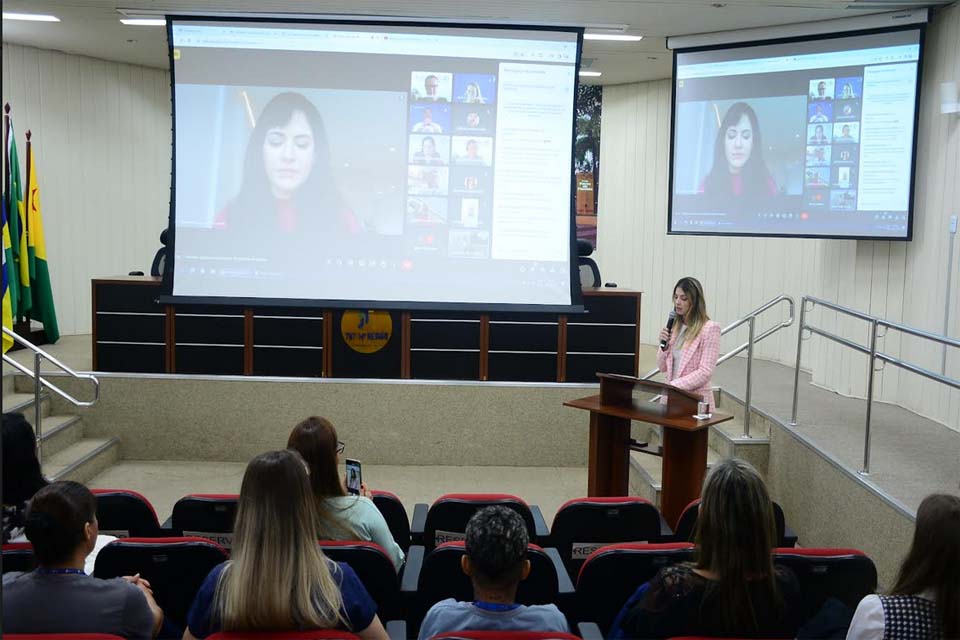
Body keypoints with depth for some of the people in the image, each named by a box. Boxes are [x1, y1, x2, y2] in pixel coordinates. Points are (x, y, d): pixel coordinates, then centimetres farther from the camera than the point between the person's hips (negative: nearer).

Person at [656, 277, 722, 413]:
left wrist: (674, 385, -18)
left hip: (696, 400, -5)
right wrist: (664, 345, -3)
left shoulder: (710, 328, -7)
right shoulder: (674, 327, 10)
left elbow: (706, 372, -13)